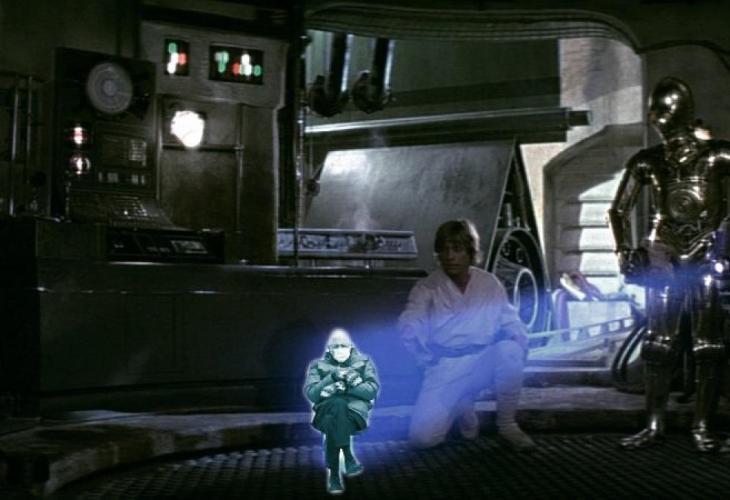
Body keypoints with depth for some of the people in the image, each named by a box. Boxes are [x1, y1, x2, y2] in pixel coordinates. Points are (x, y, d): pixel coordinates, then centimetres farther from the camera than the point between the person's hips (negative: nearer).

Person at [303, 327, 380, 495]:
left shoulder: (363, 362, 13)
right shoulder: (318, 365, 14)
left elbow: (373, 390, -1)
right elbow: (310, 393, 0)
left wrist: (345, 387, -12)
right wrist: (332, 377, -11)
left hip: (355, 411, -1)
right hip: (327, 410, 1)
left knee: (332, 422, -36)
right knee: (338, 404, -38)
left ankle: (334, 473, -28)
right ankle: (349, 458, -34)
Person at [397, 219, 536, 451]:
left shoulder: (489, 284, 3)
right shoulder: (427, 288, -2)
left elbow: (511, 324, 3)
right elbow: (408, 327, -13)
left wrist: (519, 347, -15)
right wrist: (429, 358, -22)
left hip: (482, 362, 1)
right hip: (444, 368, -1)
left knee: (510, 351, -33)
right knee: (421, 436, -21)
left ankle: (507, 425, -10)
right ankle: (462, 406, 13)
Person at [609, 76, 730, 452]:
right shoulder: (647, 163, 6)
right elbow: (619, 210, 13)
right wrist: (625, 251, 2)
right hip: (664, 258, 2)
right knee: (658, 343, 2)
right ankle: (654, 424, 8)